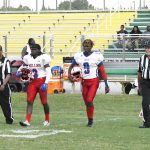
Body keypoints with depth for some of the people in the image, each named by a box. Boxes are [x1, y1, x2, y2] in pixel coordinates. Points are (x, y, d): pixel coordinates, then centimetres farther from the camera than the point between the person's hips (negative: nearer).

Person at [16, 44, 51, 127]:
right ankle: (27, 121, -12)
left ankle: (47, 120, 24)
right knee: (29, 101, -7)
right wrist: (19, 71, 0)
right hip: (32, 82, 4)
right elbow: (23, 66, 22)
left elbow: (48, 71, -12)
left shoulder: (43, 58, -10)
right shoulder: (28, 58, 5)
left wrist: (46, 83, -21)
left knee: (44, 102, 6)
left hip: (41, 81, -4)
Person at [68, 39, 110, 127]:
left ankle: (91, 119, 2)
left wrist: (106, 84, -9)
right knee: (86, 103, 7)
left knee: (89, 101, -15)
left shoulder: (97, 56, -8)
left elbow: (102, 71, -6)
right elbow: (71, 66, 18)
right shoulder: (78, 56, 4)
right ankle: (90, 120, 20)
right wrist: (69, 75, -1)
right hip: (84, 82, 4)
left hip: (94, 81, -4)